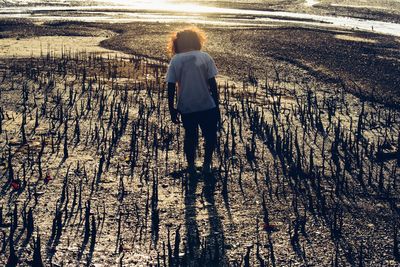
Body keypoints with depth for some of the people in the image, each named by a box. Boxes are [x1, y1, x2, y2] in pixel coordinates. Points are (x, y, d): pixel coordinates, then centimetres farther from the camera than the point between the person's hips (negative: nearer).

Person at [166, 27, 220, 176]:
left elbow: (171, 88, -5)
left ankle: (191, 166, 29)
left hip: (186, 108, 2)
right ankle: (207, 165, 17)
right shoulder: (205, 57, -4)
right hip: (207, 106, -1)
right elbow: (212, 85, -5)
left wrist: (172, 109, 5)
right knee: (210, 136, 18)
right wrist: (217, 106, 2)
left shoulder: (175, 60, -2)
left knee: (190, 136, 21)